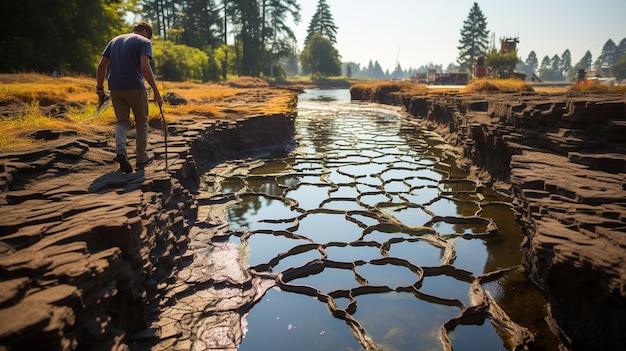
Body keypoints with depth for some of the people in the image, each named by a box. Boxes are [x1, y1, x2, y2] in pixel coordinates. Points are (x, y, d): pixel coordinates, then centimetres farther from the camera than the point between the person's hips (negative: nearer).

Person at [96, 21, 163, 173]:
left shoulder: (115, 40, 18)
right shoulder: (144, 42, 1)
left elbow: (101, 65, 12)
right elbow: (144, 66, -16)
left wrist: (100, 88, 16)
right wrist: (156, 91, -15)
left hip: (115, 88, 5)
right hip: (135, 88, -5)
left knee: (122, 121, 13)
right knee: (141, 122, 12)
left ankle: (120, 150, -12)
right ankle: (141, 157, 18)